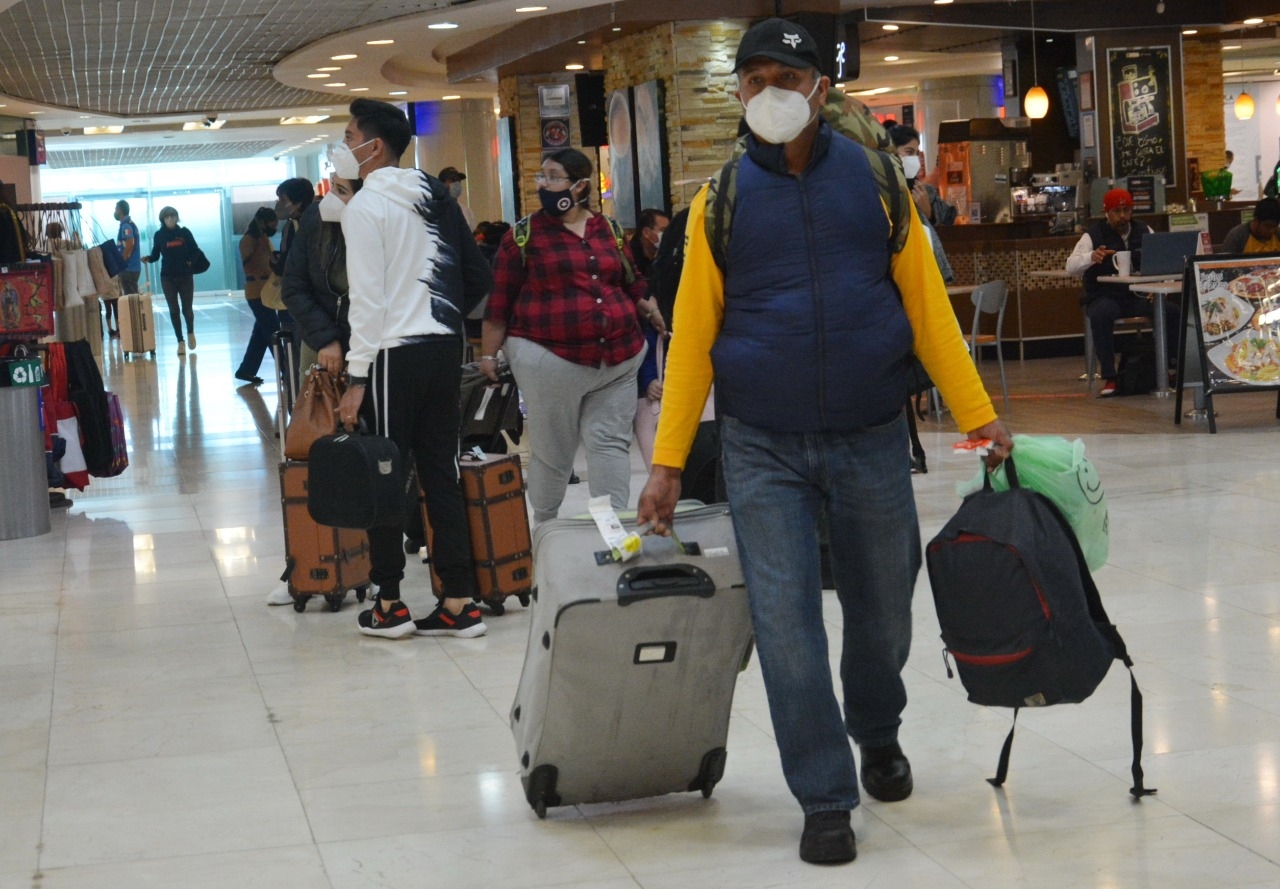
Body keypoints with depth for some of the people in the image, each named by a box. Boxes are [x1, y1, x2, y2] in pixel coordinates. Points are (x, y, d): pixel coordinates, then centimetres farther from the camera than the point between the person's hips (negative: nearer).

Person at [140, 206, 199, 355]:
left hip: (185, 276, -1)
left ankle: (191, 332, 33)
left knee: (187, 309, 4)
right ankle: (180, 341, 10)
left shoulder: (185, 232, -1)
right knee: (174, 310, 1)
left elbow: (195, 251, 2)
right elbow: (155, 255, 4)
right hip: (167, 277, 1)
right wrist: (148, 259, -17)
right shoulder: (159, 235, 0)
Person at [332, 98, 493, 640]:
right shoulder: (436, 195, 11)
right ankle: (459, 602, 8)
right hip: (446, 346, 7)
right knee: (441, 472, 9)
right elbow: (478, 276, 13)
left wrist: (355, 378, -12)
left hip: (395, 352, -7)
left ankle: (389, 604, 7)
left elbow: (367, 299, -14)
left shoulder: (364, 206, -10)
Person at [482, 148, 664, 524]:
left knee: (611, 442, 1)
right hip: (550, 358, -3)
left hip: (617, 357, 3)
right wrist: (489, 353, -2)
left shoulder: (609, 230, 10)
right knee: (552, 449, 4)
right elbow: (500, 300, 0)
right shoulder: (524, 234, 0)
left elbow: (632, 285, 20)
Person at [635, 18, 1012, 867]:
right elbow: (693, 333, -1)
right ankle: (826, 800, 7)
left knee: (882, 607, 13)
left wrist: (979, 414, -1)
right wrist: (668, 460, -4)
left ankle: (878, 735, 42)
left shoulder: (873, 177, 1)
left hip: (870, 439, 1)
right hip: (763, 450, -1)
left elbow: (927, 305, 3)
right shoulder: (722, 198, -1)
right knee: (787, 622, -5)